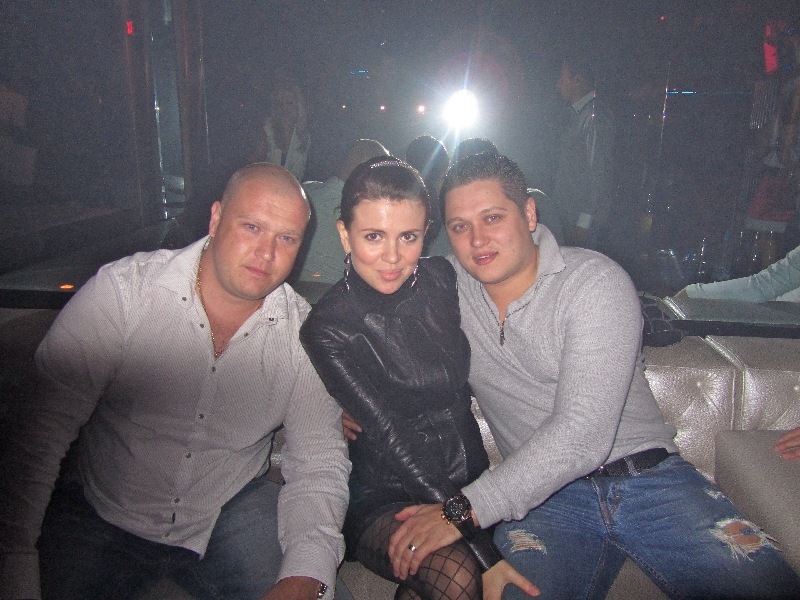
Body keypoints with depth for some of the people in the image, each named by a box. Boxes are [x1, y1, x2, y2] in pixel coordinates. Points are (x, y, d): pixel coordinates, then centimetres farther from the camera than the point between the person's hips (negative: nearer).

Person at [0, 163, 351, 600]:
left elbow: (319, 462, -9)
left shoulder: (304, 332, -10)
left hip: (231, 512, 1)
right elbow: (40, 436, -16)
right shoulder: (121, 291, -17)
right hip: (100, 515, 0)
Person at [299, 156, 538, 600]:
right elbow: (391, 439, -18)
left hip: (467, 483, 4)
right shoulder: (326, 329, -13)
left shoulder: (441, 280, 0)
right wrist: (484, 553, -21)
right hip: (383, 499, -4)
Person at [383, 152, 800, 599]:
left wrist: (466, 508, -25)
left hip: (647, 477, 0)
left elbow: (583, 432, -20)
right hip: (540, 494, 1)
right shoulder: (448, 287, 2)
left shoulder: (597, 282, -11)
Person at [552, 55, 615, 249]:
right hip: (568, 215, 9)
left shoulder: (596, 116, -15)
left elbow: (597, 173, -21)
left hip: (582, 220, -9)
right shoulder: (577, 115, 16)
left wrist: (583, 222, -22)